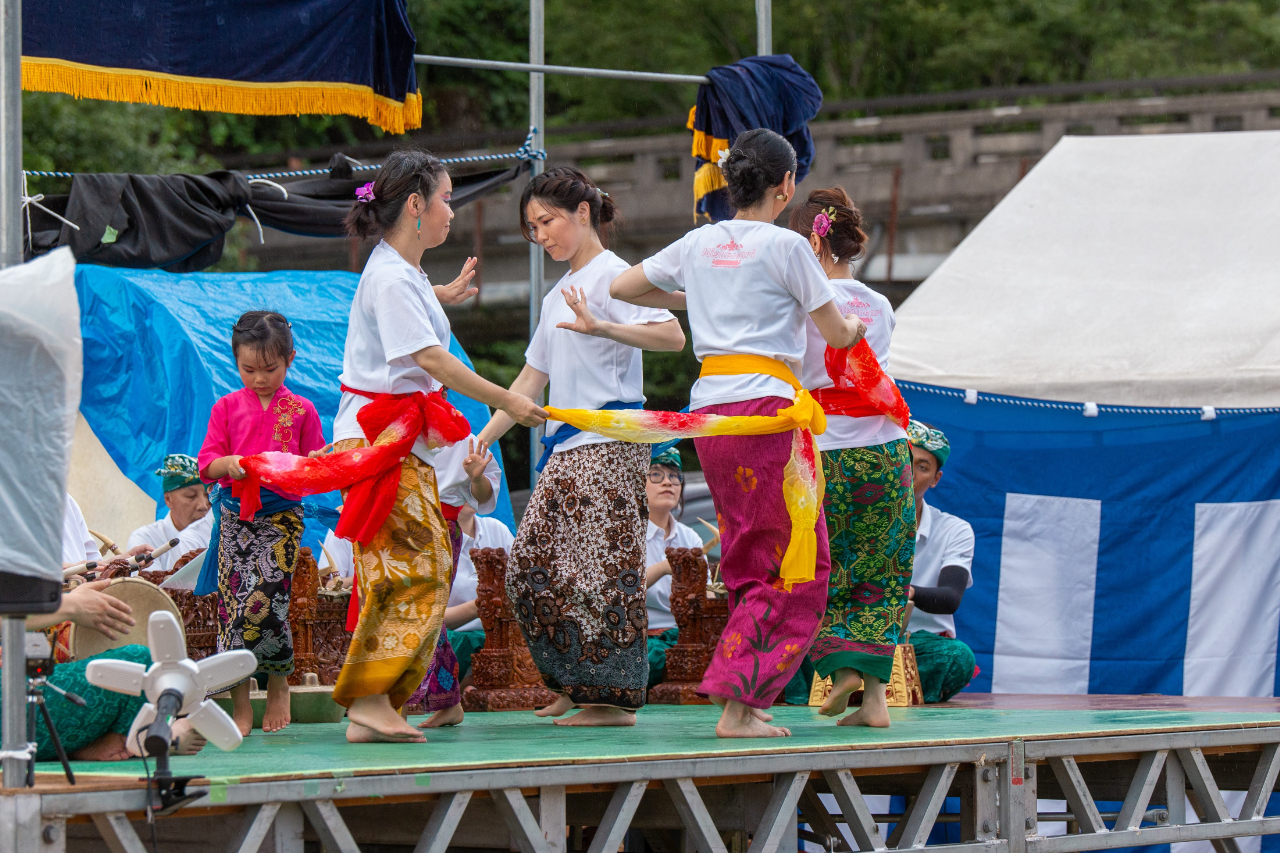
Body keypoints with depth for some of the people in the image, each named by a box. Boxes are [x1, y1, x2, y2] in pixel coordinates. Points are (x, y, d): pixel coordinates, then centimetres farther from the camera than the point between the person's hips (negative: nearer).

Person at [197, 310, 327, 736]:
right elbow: (205, 463, 6)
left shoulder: (301, 410, 9)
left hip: (281, 513, -2)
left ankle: (279, 684, 11)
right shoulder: (228, 407, 12)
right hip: (235, 511, 2)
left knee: (265, 600, -13)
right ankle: (240, 702, 1)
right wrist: (229, 464, -16)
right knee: (233, 601, -5)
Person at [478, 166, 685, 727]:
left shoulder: (611, 275, -6)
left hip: (610, 443, -9)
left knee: (598, 567, -10)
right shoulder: (558, 297, 22)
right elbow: (532, 379, 26)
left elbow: (672, 336, -21)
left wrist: (600, 327, -33)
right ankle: (576, 684, 13)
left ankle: (614, 696, -7)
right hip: (568, 447, 9)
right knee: (530, 564, 4)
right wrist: (483, 439, 20)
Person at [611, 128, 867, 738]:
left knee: (747, 560, 16)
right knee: (794, 566, -2)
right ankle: (738, 703, -11)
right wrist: (855, 327, 24)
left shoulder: (700, 243, 12)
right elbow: (836, 336, 1)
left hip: (708, 406, 7)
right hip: (766, 402, -7)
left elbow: (622, 288, 22)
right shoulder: (786, 246, -5)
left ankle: (744, 696, 13)